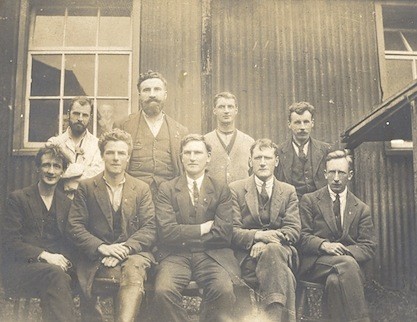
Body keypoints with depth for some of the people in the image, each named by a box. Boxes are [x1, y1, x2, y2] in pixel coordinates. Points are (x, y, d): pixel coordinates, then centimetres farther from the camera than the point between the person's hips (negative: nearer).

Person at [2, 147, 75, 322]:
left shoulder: (66, 203, 18)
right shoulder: (18, 198, 5)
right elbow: (9, 241, -3)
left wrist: (64, 260, -7)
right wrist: (44, 255, -15)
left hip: (56, 264, 3)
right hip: (21, 266, -2)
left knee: (59, 278, -35)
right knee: (55, 275, -35)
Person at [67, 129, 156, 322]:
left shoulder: (142, 189, 13)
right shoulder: (86, 187, 10)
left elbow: (149, 229, 4)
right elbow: (74, 226, 2)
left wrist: (124, 248, -14)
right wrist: (102, 247, -14)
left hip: (133, 254, 1)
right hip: (98, 257, -1)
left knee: (133, 268, -34)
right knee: (114, 274, -34)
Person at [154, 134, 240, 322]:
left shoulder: (222, 190, 10)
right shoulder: (167, 189, 9)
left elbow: (224, 233, -2)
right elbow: (166, 231, -5)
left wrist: (185, 237, -3)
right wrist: (202, 229, -4)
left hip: (212, 256, 0)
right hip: (176, 256, 0)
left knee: (225, 291, -29)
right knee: (163, 290, -29)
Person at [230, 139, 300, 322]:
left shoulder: (288, 191, 16)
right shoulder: (235, 189, 10)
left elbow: (294, 230, 4)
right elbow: (232, 231, 0)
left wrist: (267, 242, -16)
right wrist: (257, 235, -22)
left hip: (280, 250, 2)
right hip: (247, 255, -2)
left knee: (272, 250, -37)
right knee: (283, 274, -35)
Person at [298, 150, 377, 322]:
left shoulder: (361, 209, 17)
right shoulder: (309, 201, 11)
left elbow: (369, 247, 8)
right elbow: (302, 237, 1)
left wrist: (344, 251, -13)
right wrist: (324, 245, -20)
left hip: (348, 262, 2)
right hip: (315, 263, -2)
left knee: (335, 280, -36)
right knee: (347, 264, -35)